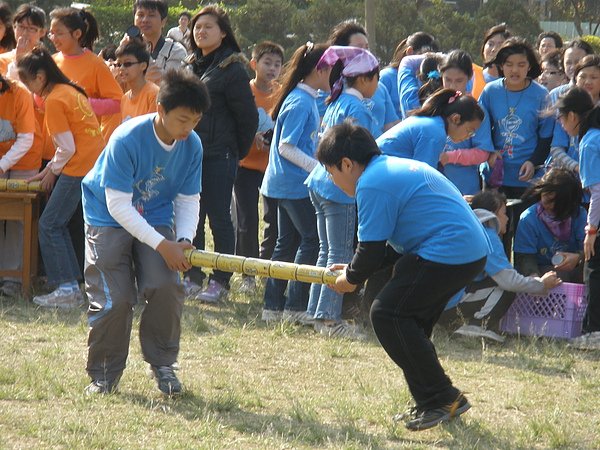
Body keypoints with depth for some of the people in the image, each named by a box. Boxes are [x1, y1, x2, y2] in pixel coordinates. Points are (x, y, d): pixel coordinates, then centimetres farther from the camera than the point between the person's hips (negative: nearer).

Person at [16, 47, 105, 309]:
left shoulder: (54, 100, -13)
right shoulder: (72, 91, 15)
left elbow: (68, 148, -15)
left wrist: (52, 171, 2)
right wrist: (51, 168, 18)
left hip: (79, 169, -9)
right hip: (96, 166, 9)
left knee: (50, 226, -3)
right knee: (58, 224, 14)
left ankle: (67, 289, -6)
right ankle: (71, 284, 14)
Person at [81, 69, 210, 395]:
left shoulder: (192, 146, -11)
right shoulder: (126, 140, -28)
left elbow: (188, 200, -1)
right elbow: (118, 204, -26)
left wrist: (184, 239, -20)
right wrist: (161, 244, -30)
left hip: (155, 218, 4)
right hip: (109, 219, -4)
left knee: (166, 287, -17)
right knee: (114, 300, -12)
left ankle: (162, 363, 3)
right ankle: (104, 374, 8)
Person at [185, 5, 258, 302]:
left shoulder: (232, 69, -9)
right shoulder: (190, 66, 12)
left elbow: (247, 116, -7)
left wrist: (237, 152, 0)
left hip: (219, 157, -7)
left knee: (219, 219, -1)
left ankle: (220, 282, 4)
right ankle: (193, 278, 16)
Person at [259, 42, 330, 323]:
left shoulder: (307, 99, 13)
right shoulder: (300, 103, -17)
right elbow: (286, 147, -19)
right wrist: (319, 168, -19)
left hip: (287, 183, 10)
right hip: (295, 184, -10)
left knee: (287, 242, 12)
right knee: (312, 239, -4)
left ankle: (273, 306, 15)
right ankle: (295, 306, -1)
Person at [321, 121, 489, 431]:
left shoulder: (372, 183, -11)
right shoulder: (395, 168, 22)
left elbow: (372, 247, -10)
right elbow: (397, 243, 25)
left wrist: (352, 278, 9)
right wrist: (356, 270, 20)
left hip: (449, 252, -11)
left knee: (387, 314, -7)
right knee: (407, 321, 17)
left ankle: (442, 399, -4)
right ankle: (429, 404, 20)